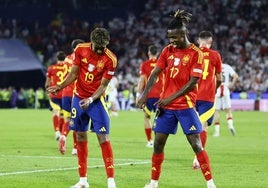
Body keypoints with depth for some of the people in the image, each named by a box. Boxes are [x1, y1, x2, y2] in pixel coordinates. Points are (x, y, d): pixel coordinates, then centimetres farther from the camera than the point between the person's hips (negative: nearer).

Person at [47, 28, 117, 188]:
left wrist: (90, 99, -25)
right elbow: (73, 74, 4)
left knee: (104, 138, -10)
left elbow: (103, 85, -12)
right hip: (79, 98, 4)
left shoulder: (110, 59, -15)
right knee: (81, 137, 7)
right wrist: (59, 87, -9)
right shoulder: (80, 49, -5)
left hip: (96, 100, -4)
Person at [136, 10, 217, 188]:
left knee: (196, 144, -7)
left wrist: (171, 98, -18)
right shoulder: (168, 50, 6)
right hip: (165, 105, 5)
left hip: (185, 105, -5)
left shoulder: (196, 54, -9)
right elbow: (155, 73, 5)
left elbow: (192, 83, -14)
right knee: (158, 144, 5)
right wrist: (145, 94, -7)